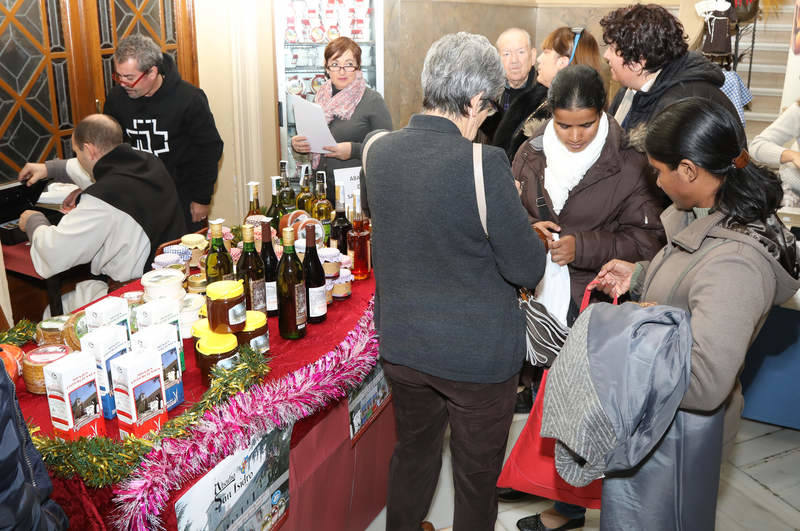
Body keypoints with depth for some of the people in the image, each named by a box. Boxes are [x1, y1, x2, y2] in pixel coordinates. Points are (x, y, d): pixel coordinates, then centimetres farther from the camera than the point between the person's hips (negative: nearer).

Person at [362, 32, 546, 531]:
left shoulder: (379, 151, -6)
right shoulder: (483, 163, -25)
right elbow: (528, 269, -18)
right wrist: (511, 207, -1)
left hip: (401, 344, 6)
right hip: (478, 354, -5)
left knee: (413, 451, 28)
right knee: (477, 478, 17)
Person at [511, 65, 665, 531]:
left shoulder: (629, 165, -10)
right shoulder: (531, 155, 2)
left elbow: (646, 238, -9)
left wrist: (582, 246, -21)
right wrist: (528, 230, -13)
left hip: (593, 304, -3)